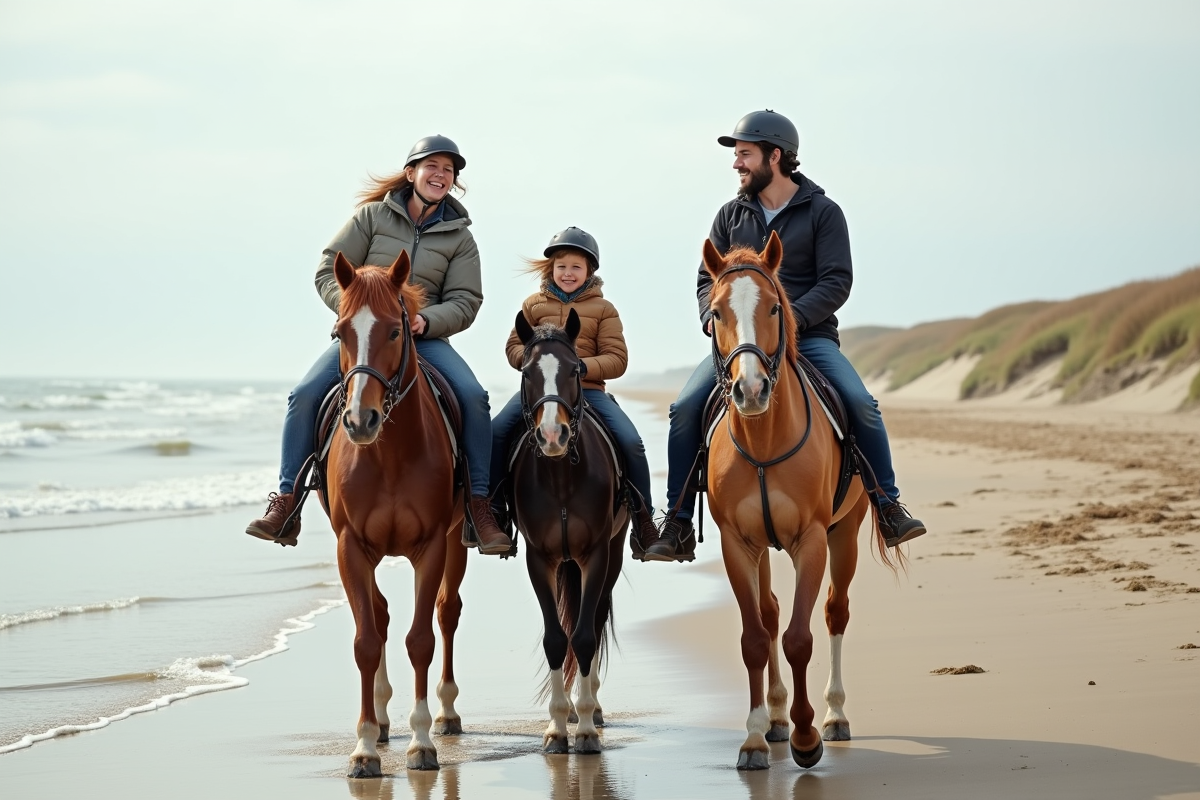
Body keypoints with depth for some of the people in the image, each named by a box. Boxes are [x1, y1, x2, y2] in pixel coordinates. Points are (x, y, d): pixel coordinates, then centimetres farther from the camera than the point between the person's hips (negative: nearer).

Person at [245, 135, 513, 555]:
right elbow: (329, 272, 1)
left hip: (425, 337, 1)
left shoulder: (459, 238, 8)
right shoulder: (372, 216, 3)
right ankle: (286, 506, -15)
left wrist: (425, 321, -18)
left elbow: (465, 302, 2)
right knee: (305, 394, -22)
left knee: (473, 396, -24)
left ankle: (479, 506, -15)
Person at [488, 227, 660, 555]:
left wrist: (582, 366, -19)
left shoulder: (603, 309, 6)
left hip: (588, 389, -1)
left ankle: (643, 519, -4)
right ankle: (495, 510, -8)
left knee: (631, 441, -21)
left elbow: (616, 360, -1)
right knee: (496, 432, -23)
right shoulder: (534, 304, 11)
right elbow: (513, 346, 11)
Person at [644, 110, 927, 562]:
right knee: (686, 408, -19)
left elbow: (837, 283, -8)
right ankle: (678, 526, -13)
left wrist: (788, 319, -22)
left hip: (809, 335, -2)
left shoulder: (822, 212, 0)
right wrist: (713, 316, -12)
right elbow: (708, 278, 11)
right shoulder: (731, 215, 10)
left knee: (860, 403, -25)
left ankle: (889, 508, -11)